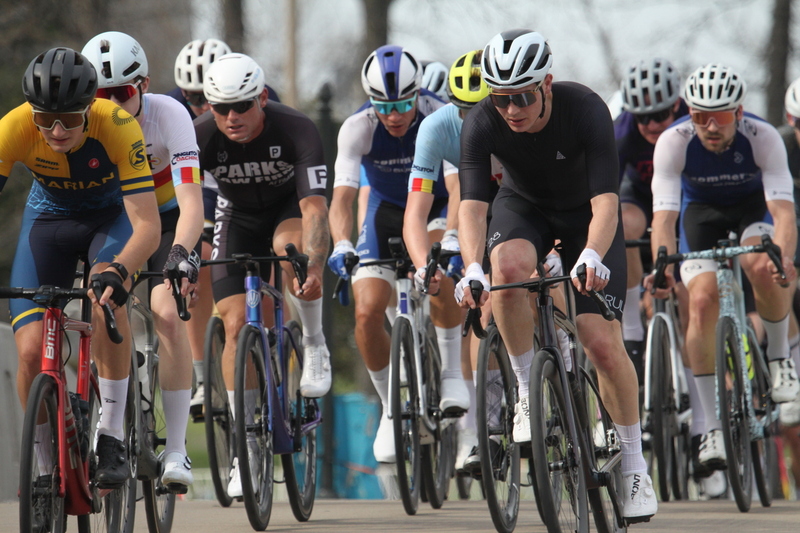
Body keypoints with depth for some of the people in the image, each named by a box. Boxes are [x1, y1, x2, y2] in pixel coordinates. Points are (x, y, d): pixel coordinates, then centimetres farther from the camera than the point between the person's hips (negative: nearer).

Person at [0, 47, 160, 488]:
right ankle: (48, 463, 11)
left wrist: (117, 272, -57)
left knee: (107, 294, -35)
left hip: (111, 216, -2)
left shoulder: (118, 127, -34)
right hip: (48, 219, 2)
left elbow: (147, 225, -38)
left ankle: (112, 438, -24)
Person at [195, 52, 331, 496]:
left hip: (290, 207, -2)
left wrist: (314, 266, -55)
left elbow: (314, 207, -40)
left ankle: (315, 346, -12)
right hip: (238, 218, 2)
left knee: (290, 246, -38)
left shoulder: (297, 130, -32)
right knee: (236, 325, -12)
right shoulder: (200, 137, -27)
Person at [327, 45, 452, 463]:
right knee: (367, 314, -14)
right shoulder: (358, 128, -26)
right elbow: (342, 195, -34)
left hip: (437, 206, -2)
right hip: (387, 209, 2)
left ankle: (451, 370, -16)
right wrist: (341, 245, -52)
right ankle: (391, 408, 9)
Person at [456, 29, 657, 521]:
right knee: (510, 266, -35)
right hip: (524, 208, 1)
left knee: (603, 342, -14)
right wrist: (473, 268, -52)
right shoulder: (482, 125, -27)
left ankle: (634, 463, 5)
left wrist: (592, 255, -58)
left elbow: (605, 199, -39)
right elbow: (472, 204, -34)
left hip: (585, 215, -1)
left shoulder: (586, 110, -32)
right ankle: (528, 392, -15)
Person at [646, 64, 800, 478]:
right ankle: (713, 426, -10)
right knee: (702, 300, -20)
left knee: (762, 268, -34)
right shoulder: (674, 142, -30)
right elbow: (664, 215, -35)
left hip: (755, 205, -1)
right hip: (702, 208, 1)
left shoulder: (763, 138, -32)